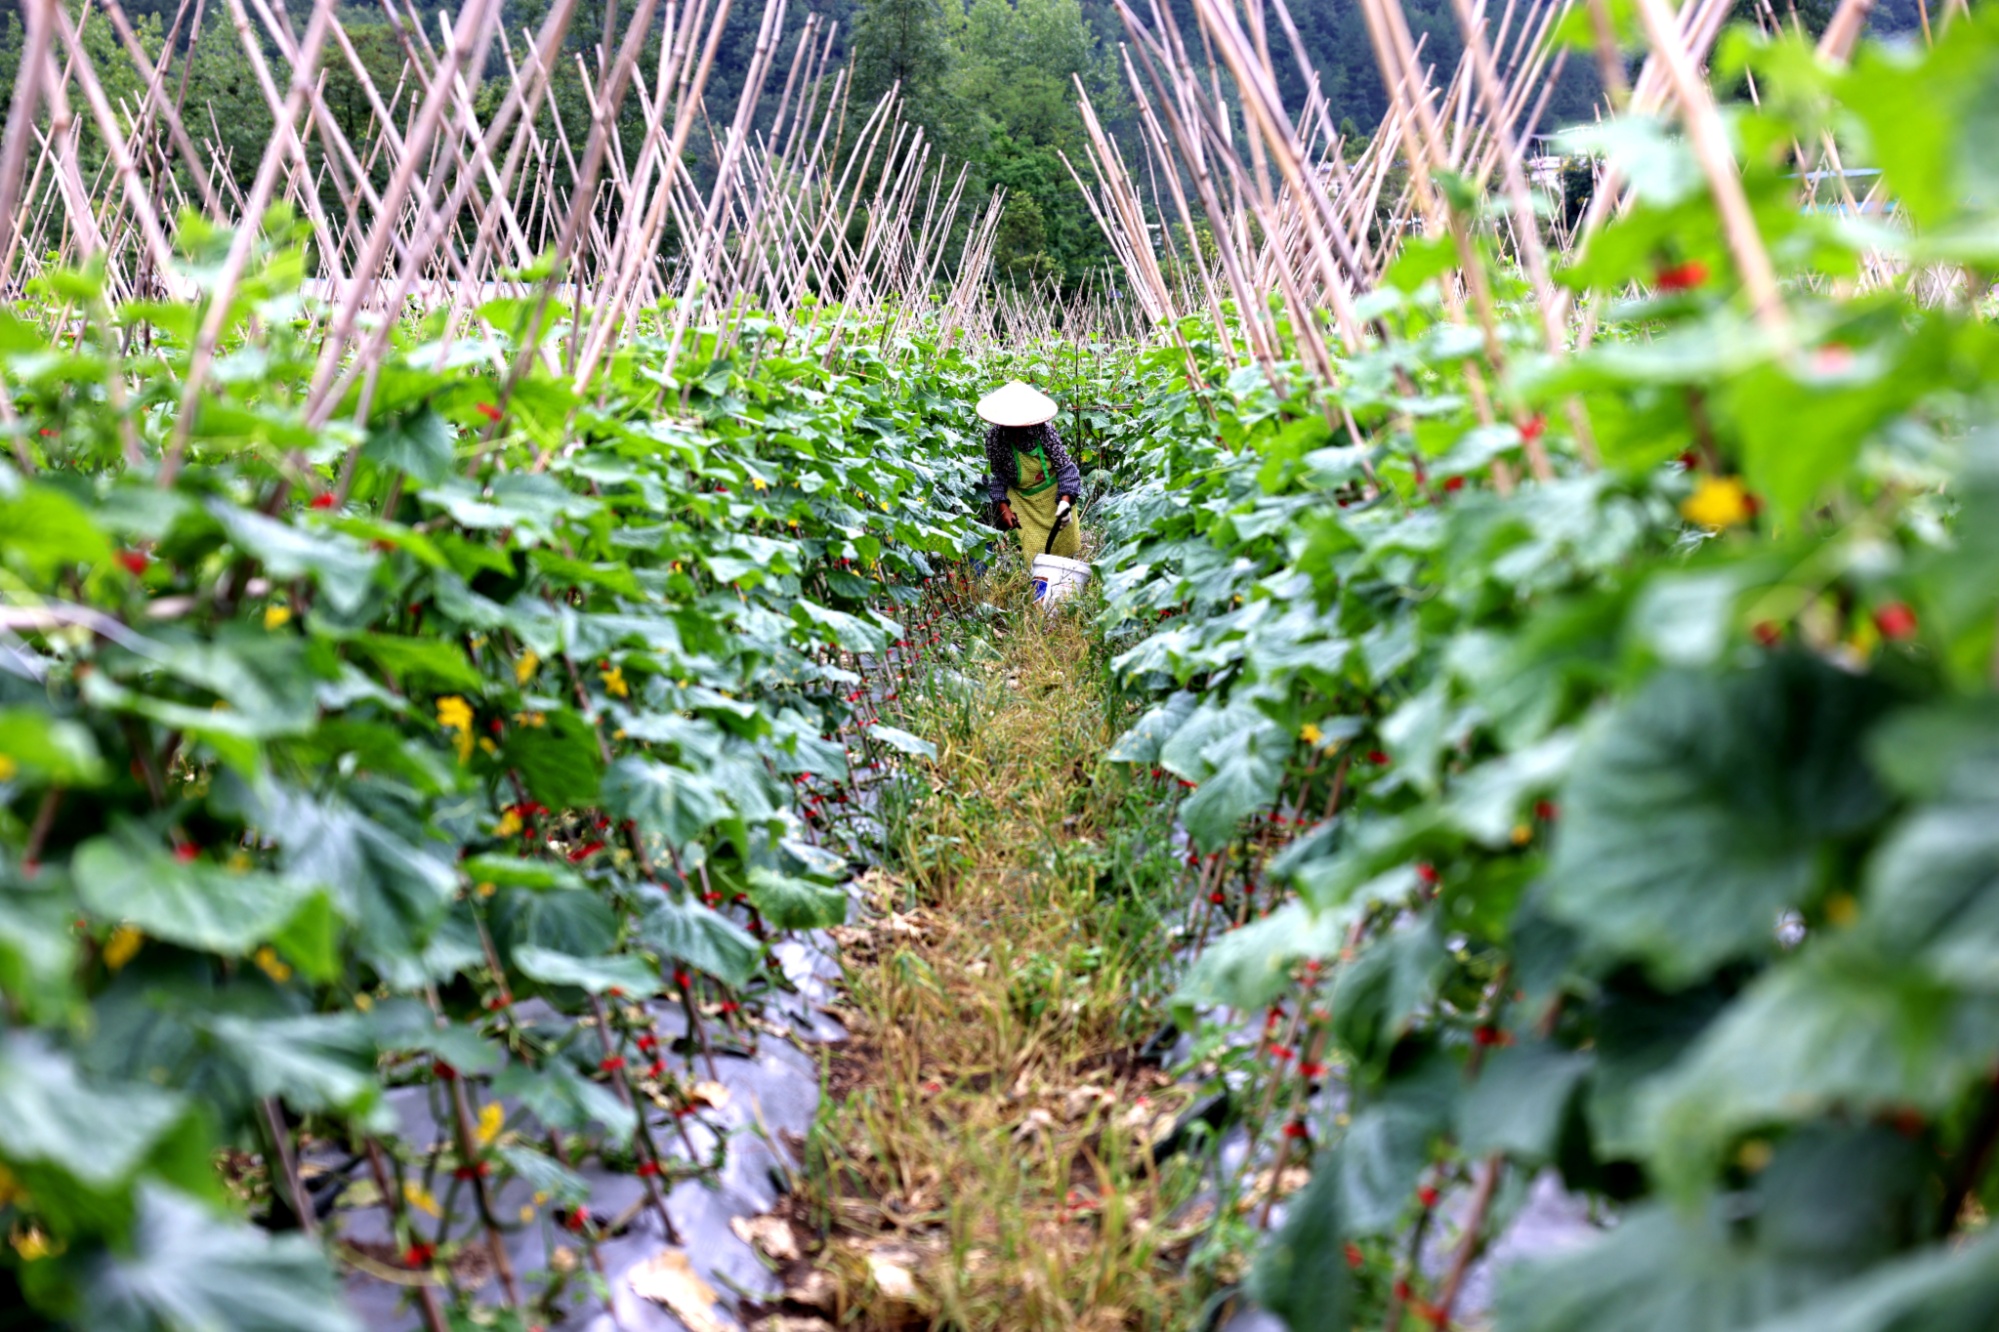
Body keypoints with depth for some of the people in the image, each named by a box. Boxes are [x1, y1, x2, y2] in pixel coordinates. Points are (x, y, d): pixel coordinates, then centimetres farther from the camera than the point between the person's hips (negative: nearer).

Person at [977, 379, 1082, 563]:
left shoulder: (1044, 430, -24)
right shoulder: (994, 436, -19)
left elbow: (1065, 467, -17)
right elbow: (995, 475, -5)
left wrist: (1065, 502, -29)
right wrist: (1003, 506, -13)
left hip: (1054, 495, 0)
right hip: (1020, 499, 0)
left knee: (1062, 547, 7)